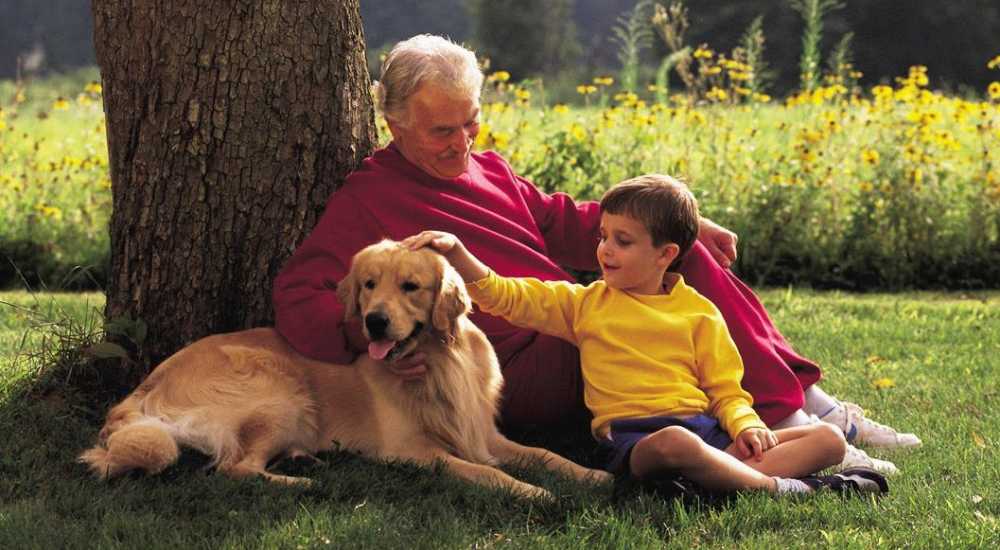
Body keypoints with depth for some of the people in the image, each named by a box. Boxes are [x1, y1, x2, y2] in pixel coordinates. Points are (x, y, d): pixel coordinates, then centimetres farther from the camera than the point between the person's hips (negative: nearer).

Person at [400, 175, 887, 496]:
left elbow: (726, 389, 14)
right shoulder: (583, 303, 16)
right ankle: (780, 488, -30)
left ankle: (724, 475, -38)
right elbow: (504, 297, 9)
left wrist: (745, 424, -8)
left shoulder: (699, 313, 16)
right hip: (634, 434, -3)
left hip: (707, 427, 4)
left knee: (828, 440, -14)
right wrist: (456, 252, -5)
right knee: (675, 444, -42)